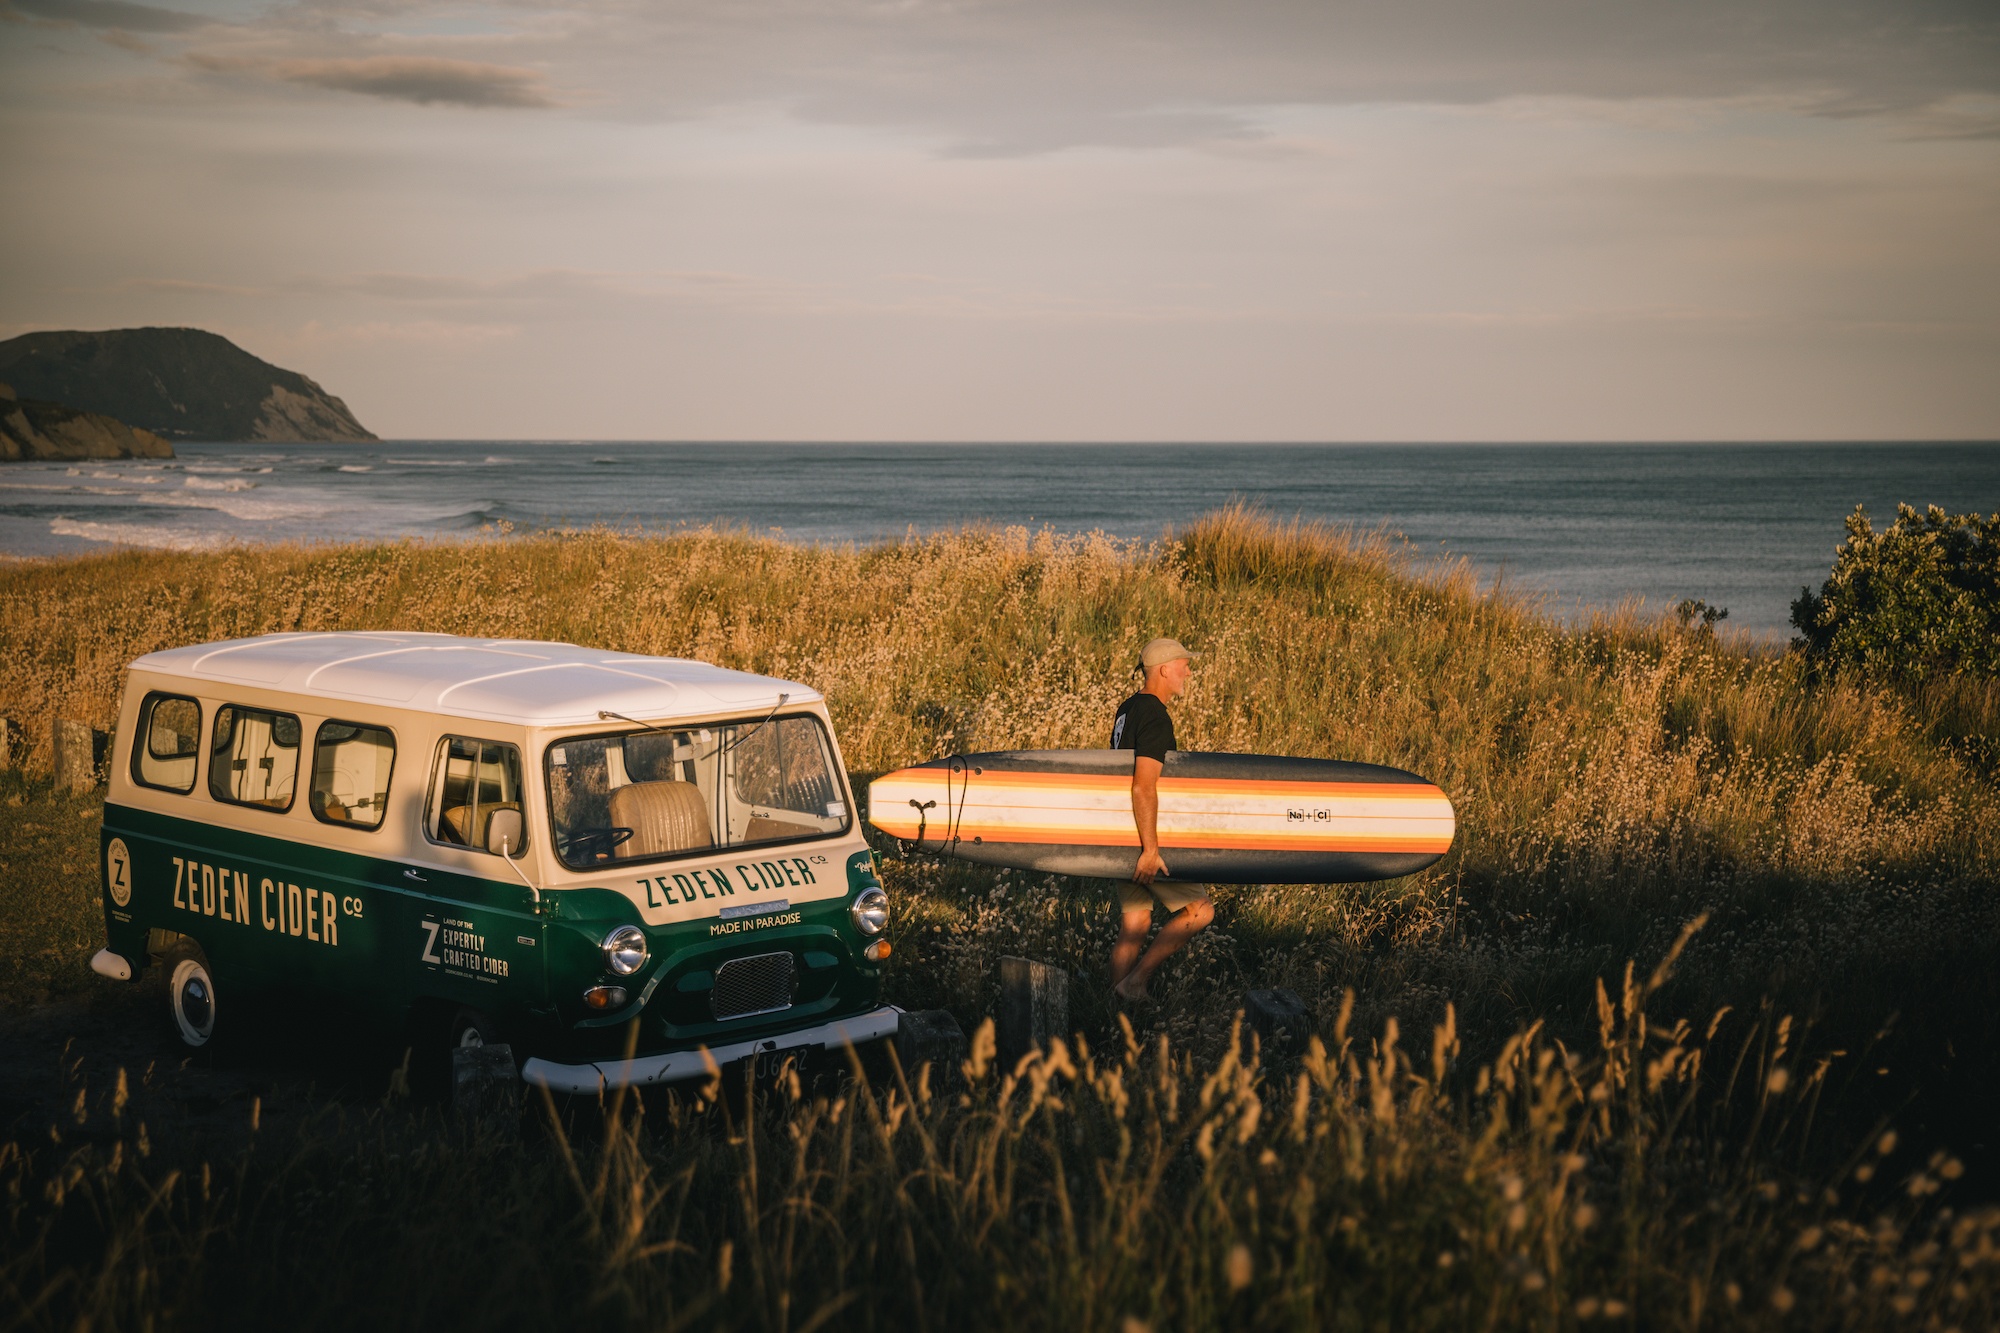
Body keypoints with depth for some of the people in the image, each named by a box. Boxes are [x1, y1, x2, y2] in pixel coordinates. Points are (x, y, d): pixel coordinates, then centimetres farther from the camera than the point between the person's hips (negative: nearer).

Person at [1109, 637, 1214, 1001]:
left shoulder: (1127, 710, 13)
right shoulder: (1156, 719, -18)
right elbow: (1143, 787, -26)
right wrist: (1151, 850, -26)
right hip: (1141, 837, -9)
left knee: (1133, 927, 11)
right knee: (1200, 910, -3)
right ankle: (1136, 980, -4)